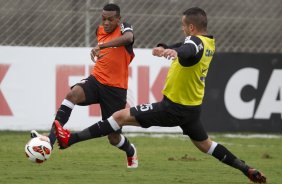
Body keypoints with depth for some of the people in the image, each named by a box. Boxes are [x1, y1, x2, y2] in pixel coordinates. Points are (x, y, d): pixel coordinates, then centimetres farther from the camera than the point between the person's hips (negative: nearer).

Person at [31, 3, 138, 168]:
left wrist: (101, 46, -44)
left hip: (116, 88, -4)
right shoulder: (100, 31, 10)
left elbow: (128, 38, -36)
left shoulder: (124, 28, -9)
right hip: (96, 80, 4)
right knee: (73, 93, -32)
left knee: (114, 138, 1)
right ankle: (50, 140, -41)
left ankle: (131, 152, 39)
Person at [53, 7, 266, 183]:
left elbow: (189, 50, -48)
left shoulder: (196, 42, -23)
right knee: (205, 145, 26)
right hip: (193, 107, 8)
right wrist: (164, 48, -2)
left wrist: (176, 51, -71)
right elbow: (188, 47, 19)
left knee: (121, 116, -8)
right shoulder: (210, 43, 6)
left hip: (173, 108, -8)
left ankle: (71, 139, -11)